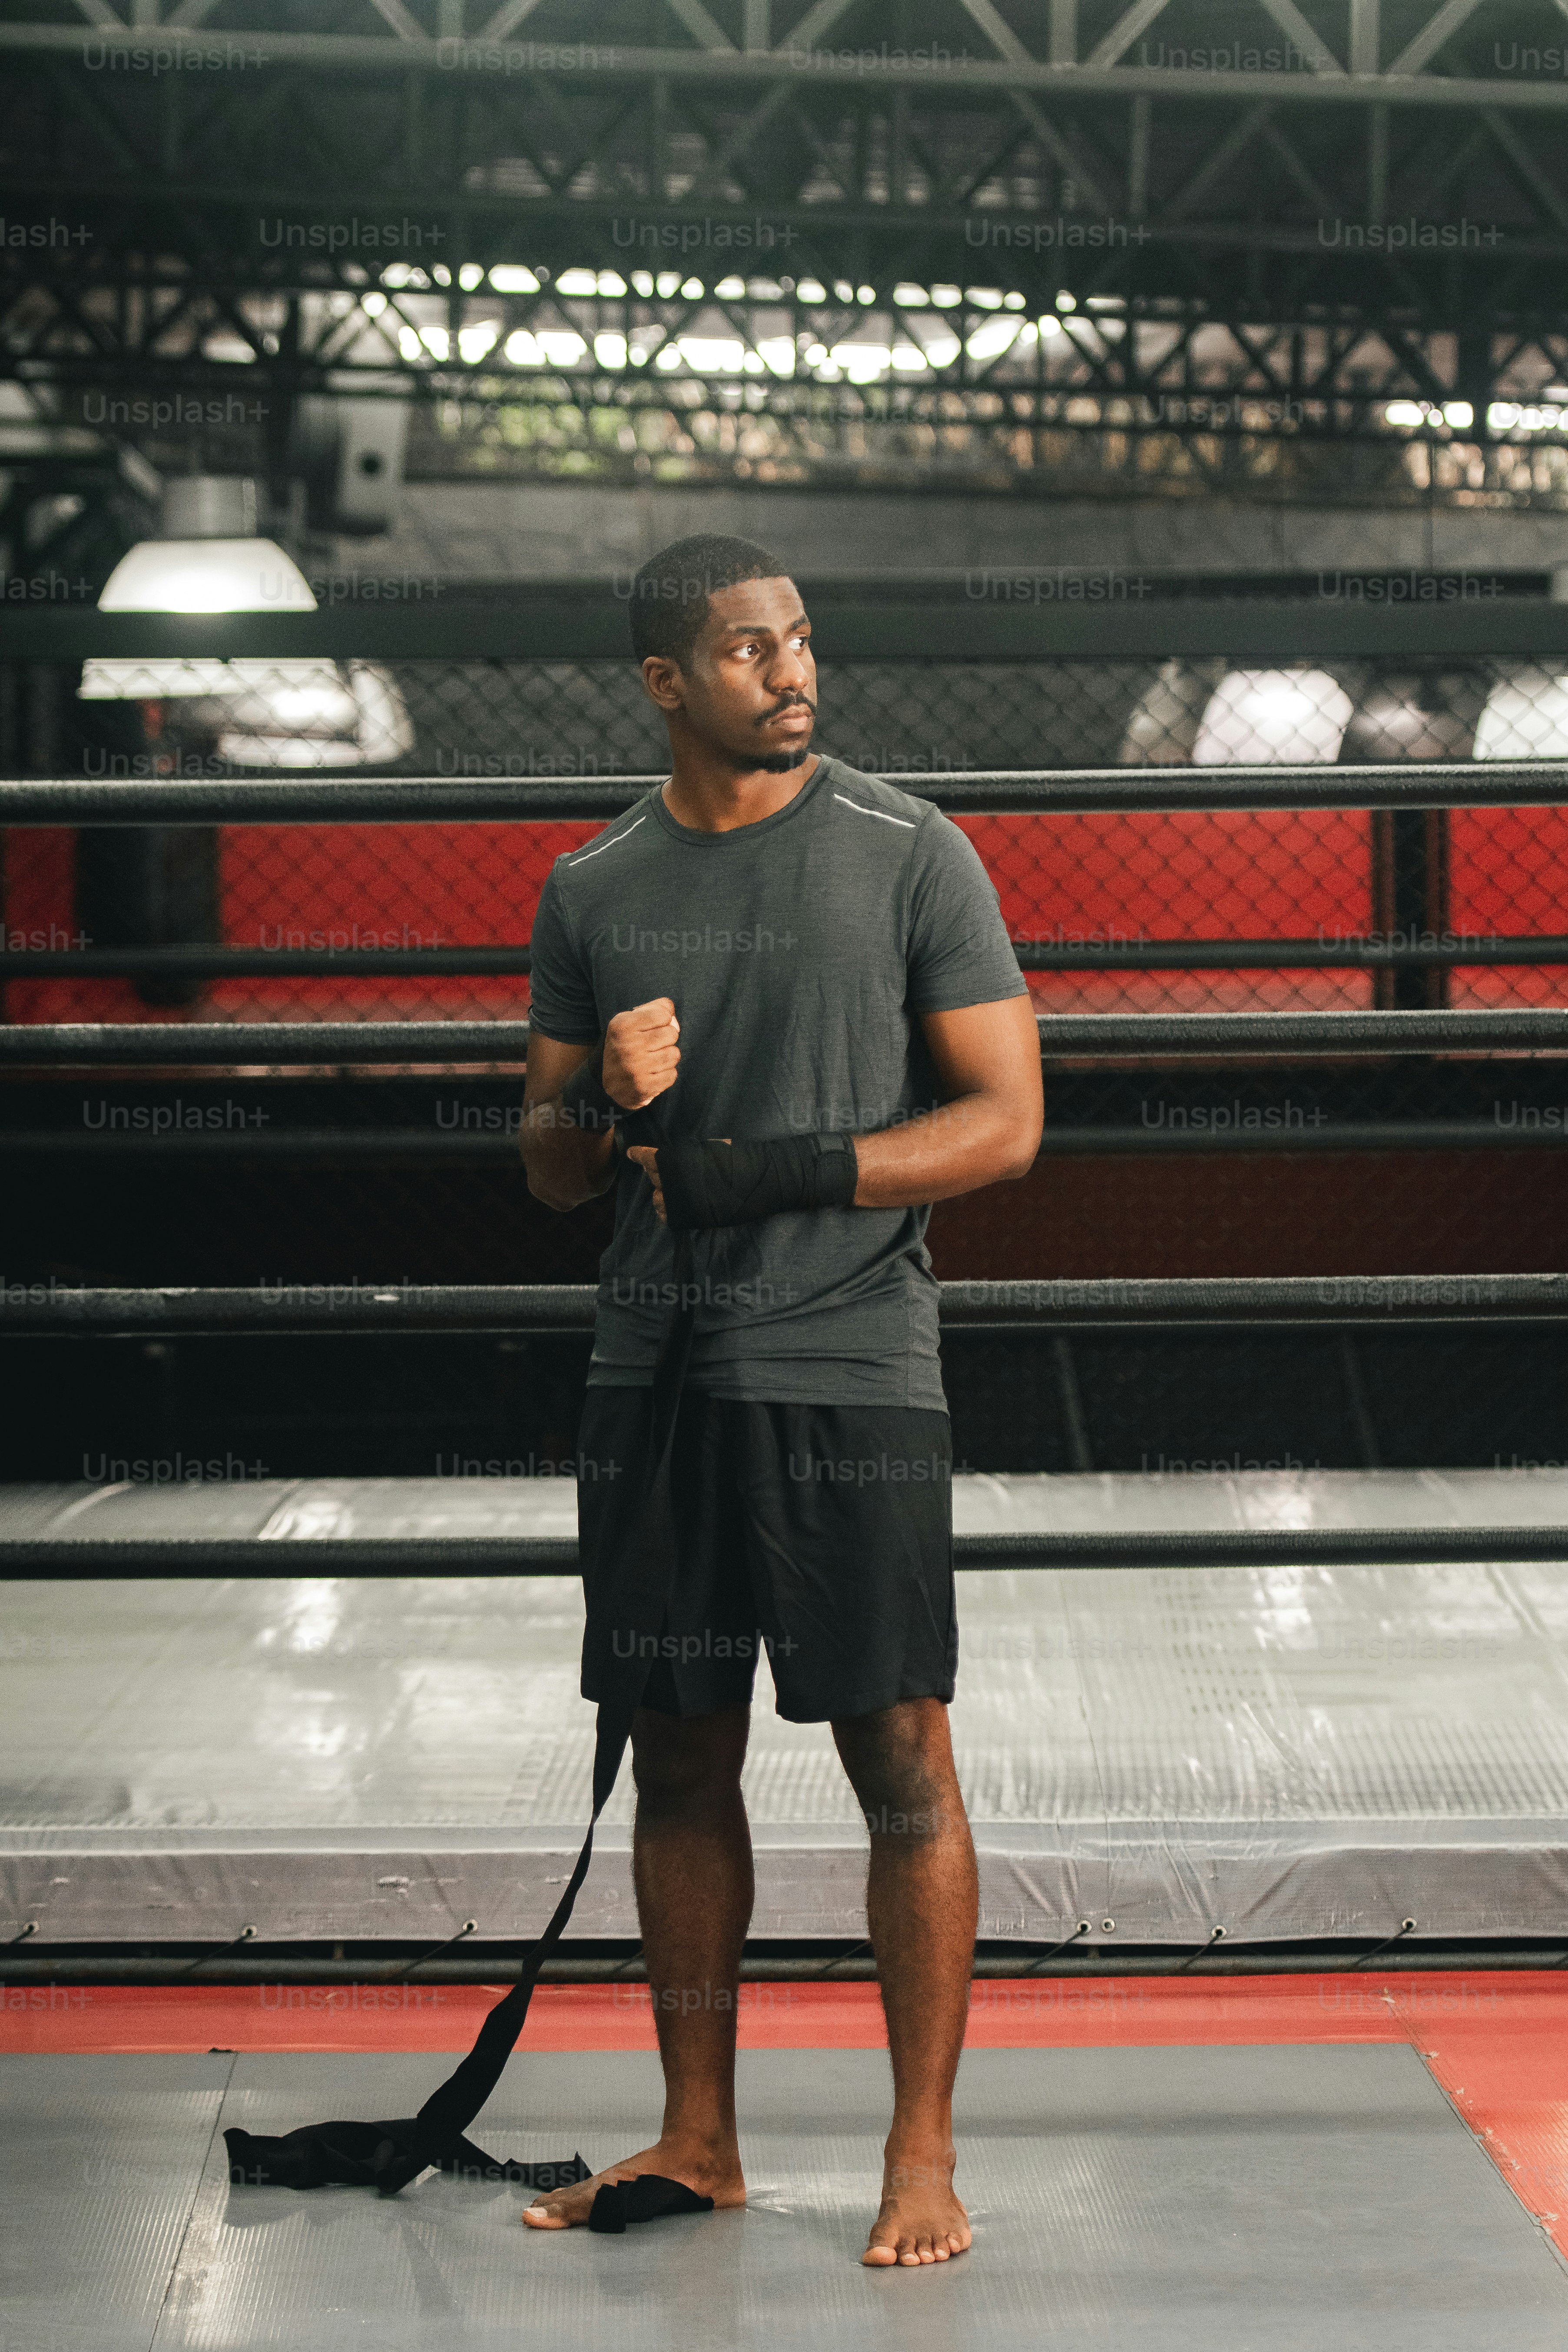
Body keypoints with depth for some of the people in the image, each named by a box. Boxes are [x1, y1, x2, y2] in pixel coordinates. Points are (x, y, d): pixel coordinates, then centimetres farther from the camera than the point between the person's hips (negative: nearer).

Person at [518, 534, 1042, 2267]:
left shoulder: (909, 855, 0)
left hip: (850, 1366, -4)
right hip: (653, 1369, 4)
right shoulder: (591, 892, 11)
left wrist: (782, 1170, -14)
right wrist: (600, 1106, -9)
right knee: (679, 1761, 9)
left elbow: (1004, 1120, -4)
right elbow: (549, 1171, 14)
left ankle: (922, 2155, 5)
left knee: (901, 1764, -4)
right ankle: (697, 2137, 20)